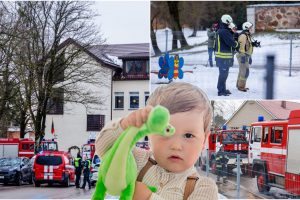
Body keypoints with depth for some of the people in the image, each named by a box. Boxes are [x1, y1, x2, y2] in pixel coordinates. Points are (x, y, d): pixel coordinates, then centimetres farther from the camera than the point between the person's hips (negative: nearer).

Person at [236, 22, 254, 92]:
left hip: (246, 56, 11)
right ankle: (241, 86, -6)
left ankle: (239, 85, 24)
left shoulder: (247, 35, 17)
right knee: (245, 72, -10)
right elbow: (241, 47, -22)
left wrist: (249, 57, 24)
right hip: (243, 56, -11)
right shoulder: (243, 36, -16)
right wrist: (243, 56, -26)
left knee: (242, 71, 16)